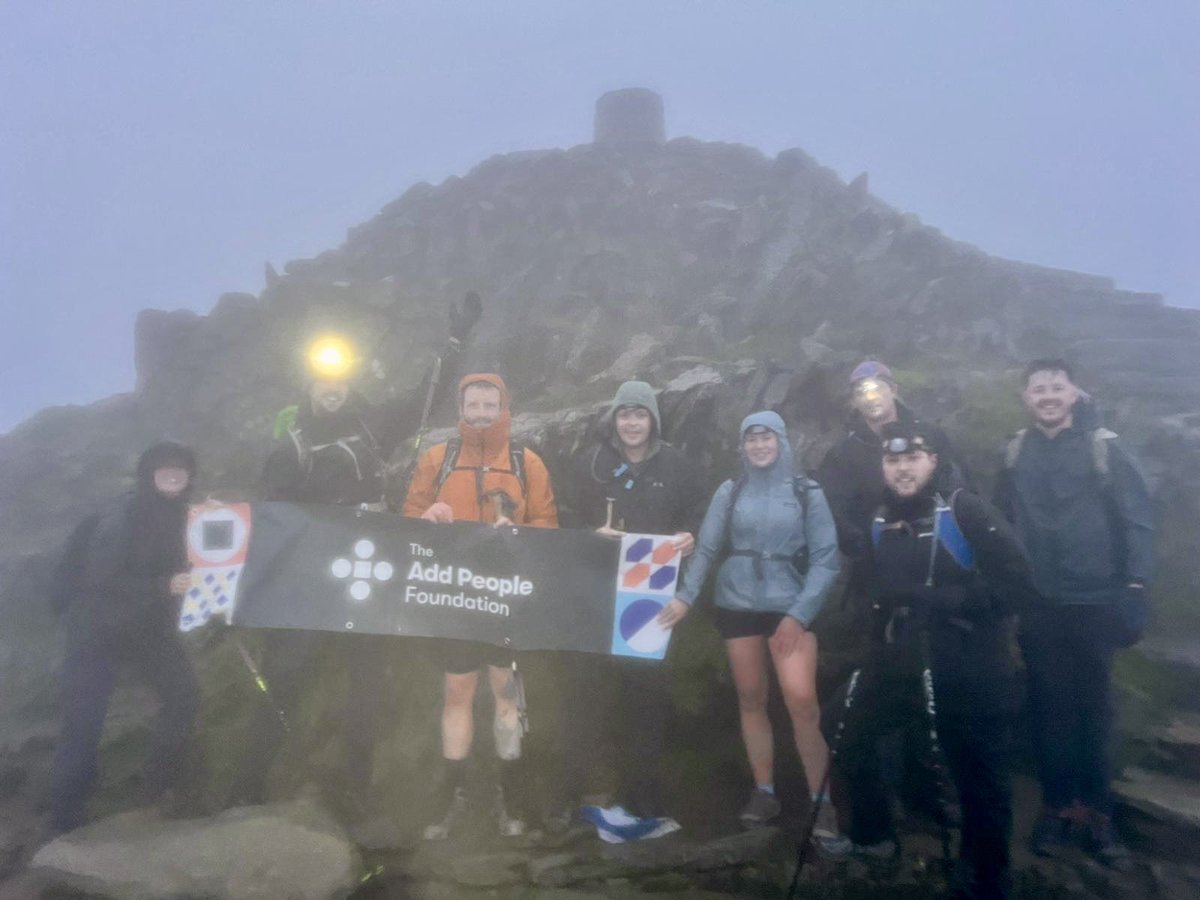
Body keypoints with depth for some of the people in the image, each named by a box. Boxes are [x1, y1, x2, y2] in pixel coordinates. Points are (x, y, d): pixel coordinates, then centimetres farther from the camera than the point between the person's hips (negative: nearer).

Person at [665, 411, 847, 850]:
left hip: (791, 607, -2)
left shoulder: (806, 492, 1)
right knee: (750, 700, 7)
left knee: (802, 701, -14)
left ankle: (821, 801, 0)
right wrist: (685, 596, -11)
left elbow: (826, 559, -3)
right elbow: (705, 549, 2)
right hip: (737, 606, 2)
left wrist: (799, 614, -10)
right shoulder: (729, 492, 5)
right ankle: (764, 791, 22)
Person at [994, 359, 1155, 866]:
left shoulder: (1103, 447, -4)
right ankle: (1056, 805, 22)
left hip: (1095, 602, -1)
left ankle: (1095, 809, 23)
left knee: (1093, 705, 9)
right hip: (1038, 605, 2)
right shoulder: (1015, 454, 4)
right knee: (1050, 706, 8)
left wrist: (1136, 584, -13)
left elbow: (1137, 518, -6)